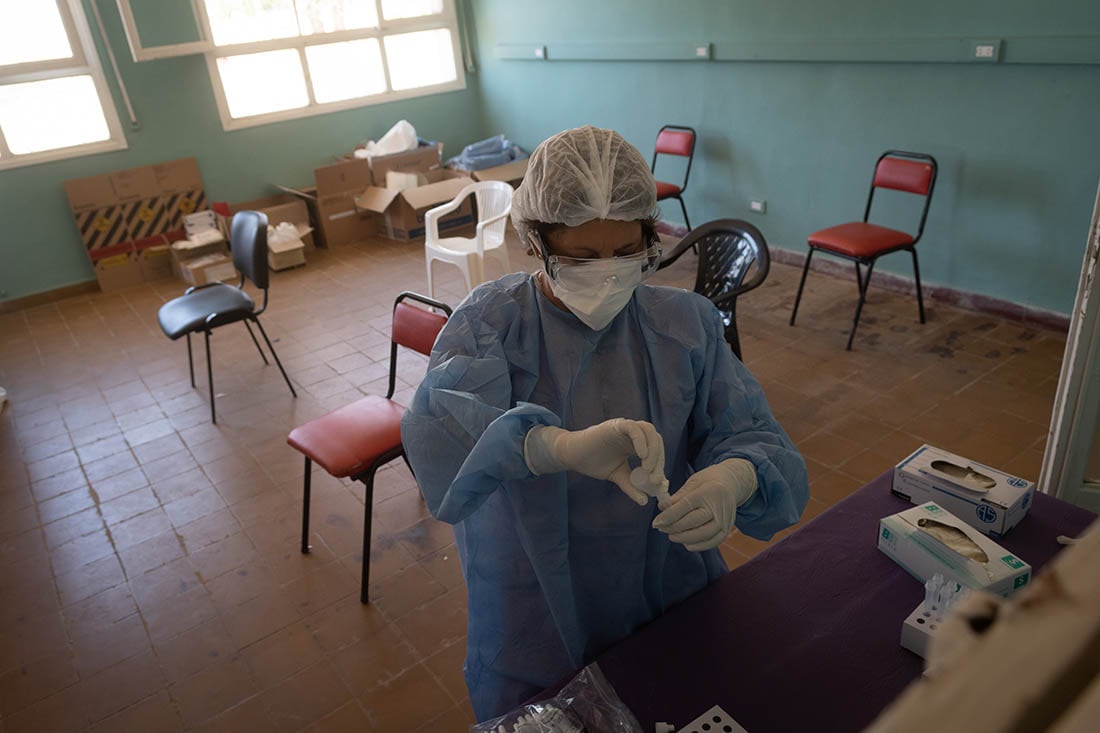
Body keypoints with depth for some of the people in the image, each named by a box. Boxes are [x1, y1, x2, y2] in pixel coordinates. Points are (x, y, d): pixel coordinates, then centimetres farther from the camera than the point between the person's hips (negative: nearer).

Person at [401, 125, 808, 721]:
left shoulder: (687, 322, -5)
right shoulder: (491, 321, -14)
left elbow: (755, 436, -9)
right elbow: (436, 424, -32)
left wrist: (733, 479, -34)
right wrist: (560, 445, -50)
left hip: (671, 606, 3)